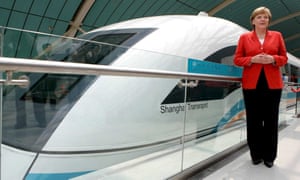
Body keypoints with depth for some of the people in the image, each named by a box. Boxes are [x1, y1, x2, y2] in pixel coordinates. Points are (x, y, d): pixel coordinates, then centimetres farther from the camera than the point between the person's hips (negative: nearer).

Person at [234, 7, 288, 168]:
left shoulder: (277, 36, 11)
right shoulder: (244, 37, 7)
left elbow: (284, 58, 11)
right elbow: (237, 59, 4)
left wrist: (273, 59, -10)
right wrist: (252, 59, -13)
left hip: (273, 84, 1)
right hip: (251, 84, -1)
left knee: (271, 120, 4)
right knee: (254, 120, 4)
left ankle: (269, 156, 18)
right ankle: (256, 155, 19)